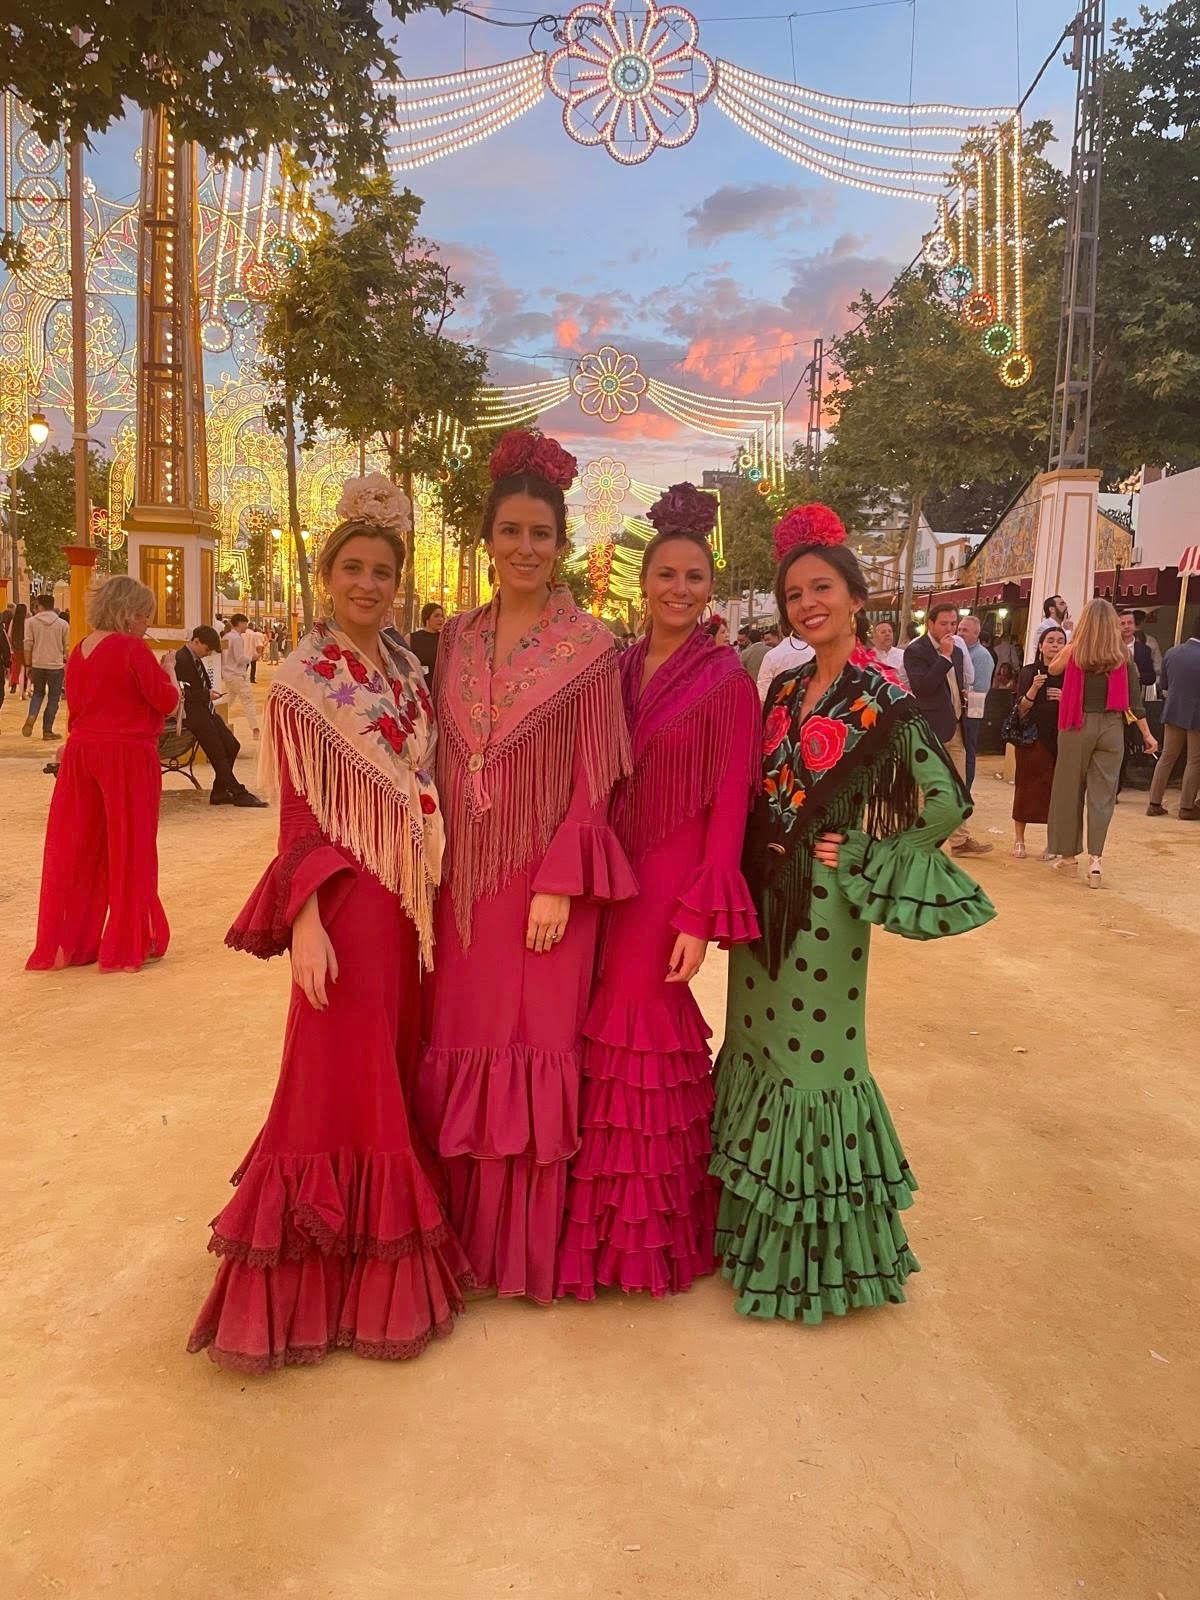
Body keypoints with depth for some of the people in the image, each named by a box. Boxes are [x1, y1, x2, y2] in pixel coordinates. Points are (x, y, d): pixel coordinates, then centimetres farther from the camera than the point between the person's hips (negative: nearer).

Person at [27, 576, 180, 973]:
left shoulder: (79, 651, 9)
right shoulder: (133, 649, -13)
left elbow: (75, 708, 16)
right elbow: (166, 701, -12)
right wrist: (168, 677, 7)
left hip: (81, 752, 7)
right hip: (127, 756, -7)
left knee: (78, 849, 12)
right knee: (129, 848, 4)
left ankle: (67, 942, 20)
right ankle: (128, 944, 12)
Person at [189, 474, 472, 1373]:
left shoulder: (408, 674, 10)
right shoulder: (304, 682, -7)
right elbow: (299, 817, -11)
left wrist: (439, 899, 9)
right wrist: (306, 923, -19)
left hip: (417, 906, 6)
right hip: (348, 904, -6)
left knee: (400, 1074, 15)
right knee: (344, 1082, 1)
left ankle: (392, 1256, 31)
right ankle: (329, 1278, 17)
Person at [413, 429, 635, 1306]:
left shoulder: (590, 646, -5)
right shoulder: (456, 637, 9)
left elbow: (595, 780, -8)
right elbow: (444, 761, 11)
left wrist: (559, 884, -13)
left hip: (544, 878, -4)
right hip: (464, 876, 4)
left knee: (534, 1046, 4)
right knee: (463, 1042, 10)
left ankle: (528, 1243, 23)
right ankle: (465, 1227, 29)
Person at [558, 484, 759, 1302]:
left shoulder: (725, 680, -7)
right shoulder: (621, 668, 9)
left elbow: (730, 805, -10)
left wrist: (701, 917, -14)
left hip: (672, 881, -5)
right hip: (611, 875, 5)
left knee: (642, 1033, 1)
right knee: (608, 1030, 11)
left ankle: (652, 1232, 25)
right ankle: (617, 1220, 32)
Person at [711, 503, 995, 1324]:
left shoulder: (885, 700, -12)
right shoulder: (785, 690, 8)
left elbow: (948, 803, -12)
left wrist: (862, 860, -10)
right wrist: (757, 865, 5)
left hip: (822, 902, -6)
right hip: (764, 892, 6)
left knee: (815, 1055, 4)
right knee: (758, 1048, 14)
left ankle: (821, 1251, 25)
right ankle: (760, 1222, 34)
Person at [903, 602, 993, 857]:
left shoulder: (957, 652, 15)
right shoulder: (916, 651, -10)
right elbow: (921, 687, -23)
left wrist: (964, 695, 6)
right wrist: (945, 656, -22)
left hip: (955, 728, 8)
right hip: (930, 730, -8)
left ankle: (959, 840, 18)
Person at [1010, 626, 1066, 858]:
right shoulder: (1028, 672, 4)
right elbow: (1021, 710, -2)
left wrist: (1065, 698, -16)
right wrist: (1034, 688, -18)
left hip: (1061, 739, 0)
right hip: (1031, 738, 0)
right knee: (1026, 787, 1)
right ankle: (1019, 840, 13)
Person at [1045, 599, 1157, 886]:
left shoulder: (1074, 651, -5)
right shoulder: (1123, 656, -1)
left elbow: (1053, 669, 16)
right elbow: (1135, 699, 1)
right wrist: (1147, 734, 7)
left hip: (1078, 726, -1)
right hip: (1112, 727, 1)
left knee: (1070, 789, 11)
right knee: (1102, 793, 3)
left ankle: (1067, 854, 19)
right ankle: (1095, 857, -9)